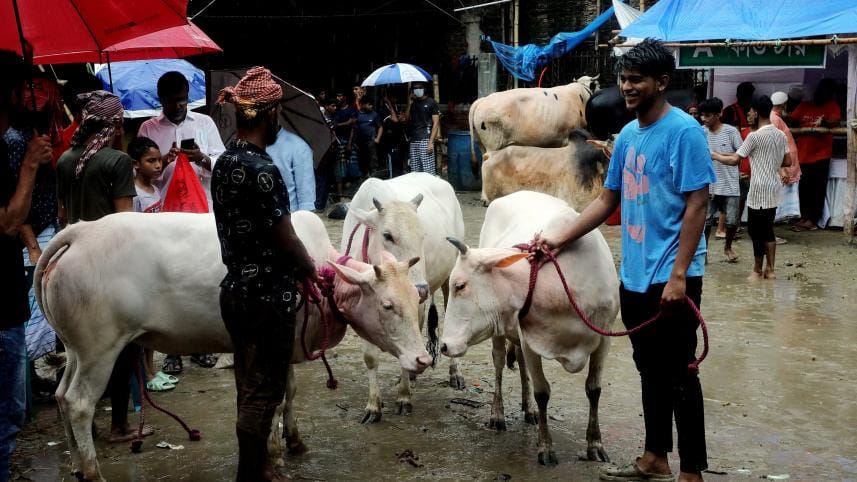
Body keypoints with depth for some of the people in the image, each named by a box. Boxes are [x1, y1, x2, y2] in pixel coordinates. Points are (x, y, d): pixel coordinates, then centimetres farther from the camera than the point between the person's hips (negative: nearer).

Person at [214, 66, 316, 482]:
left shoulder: (225, 162, 6)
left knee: (251, 387, 19)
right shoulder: (260, 169, -21)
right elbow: (286, 240, -17)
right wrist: (314, 272, 2)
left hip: (237, 289, 9)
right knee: (263, 393, 4)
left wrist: (299, 269, 14)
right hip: (267, 296, -9)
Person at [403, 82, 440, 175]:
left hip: (425, 139, -5)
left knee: (429, 171, -12)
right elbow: (406, 120, 14)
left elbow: (436, 123, -3)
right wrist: (409, 104, 5)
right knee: (415, 171, 3)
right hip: (413, 140, 5)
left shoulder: (431, 102, 3)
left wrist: (431, 142, -13)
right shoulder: (413, 103, 18)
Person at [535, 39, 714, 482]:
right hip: (634, 276, 8)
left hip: (670, 279, -8)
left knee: (679, 376, 1)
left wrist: (679, 274, -20)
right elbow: (607, 201, 16)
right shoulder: (628, 135, 10)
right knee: (651, 371, 17)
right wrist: (560, 237, 7)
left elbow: (697, 205, -15)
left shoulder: (683, 131, -12)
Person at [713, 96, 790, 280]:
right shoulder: (781, 135, 7)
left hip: (760, 190, -7)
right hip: (774, 189, 7)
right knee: (767, 229, 14)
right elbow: (787, 162, 12)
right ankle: (770, 269, 15)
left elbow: (735, 159, -12)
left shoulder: (755, 136, -15)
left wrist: (716, 156, 4)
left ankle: (758, 270, 12)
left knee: (756, 229, 4)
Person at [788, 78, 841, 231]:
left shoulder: (832, 106, 0)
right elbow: (791, 120, 6)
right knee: (804, 188, 10)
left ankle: (812, 220, 1)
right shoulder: (804, 106, 11)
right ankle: (804, 218, 20)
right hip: (803, 154, 4)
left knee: (818, 188, -3)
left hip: (821, 154, -4)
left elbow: (835, 122, -15)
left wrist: (825, 123, -35)